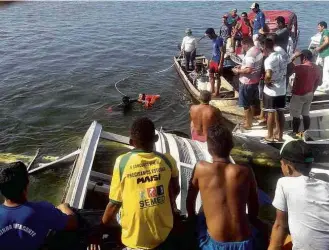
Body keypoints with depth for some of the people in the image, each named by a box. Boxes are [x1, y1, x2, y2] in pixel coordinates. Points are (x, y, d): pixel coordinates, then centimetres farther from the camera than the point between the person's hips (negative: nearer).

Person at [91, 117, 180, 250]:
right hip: (164, 233, 1)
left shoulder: (122, 162, -14)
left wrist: (98, 232, 6)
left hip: (134, 239, 0)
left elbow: (114, 203, -9)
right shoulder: (168, 160, -8)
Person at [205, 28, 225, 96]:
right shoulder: (213, 39, 8)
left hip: (218, 61, -9)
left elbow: (222, 52, -20)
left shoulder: (219, 40, -19)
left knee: (217, 77, 1)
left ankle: (217, 92, 12)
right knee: (211, 75, 15)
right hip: (213, 60, 9)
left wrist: (220, 64, -22)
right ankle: (212, 90, 27)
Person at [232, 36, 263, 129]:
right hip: (255, 80, 10)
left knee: (246, 104, 3)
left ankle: (248, 124, 13)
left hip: (247, 82, -10)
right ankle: (251, 118, 37)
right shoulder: (258, 50, 6)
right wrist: (242, 66, 12)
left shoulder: (250, 53, -24)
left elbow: (248, 70, -30)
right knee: (253, 102, 22)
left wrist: (238, 71, -16)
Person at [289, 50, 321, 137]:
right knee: (306, 114, 16)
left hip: (298, 95, -7)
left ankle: (295, 133, 15)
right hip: (309, 95, 7)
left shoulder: (301, 67, -23)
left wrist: (294, 56, -8)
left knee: (296, 116, 6)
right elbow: (318, 82, 11)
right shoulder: (317, 68, 1)